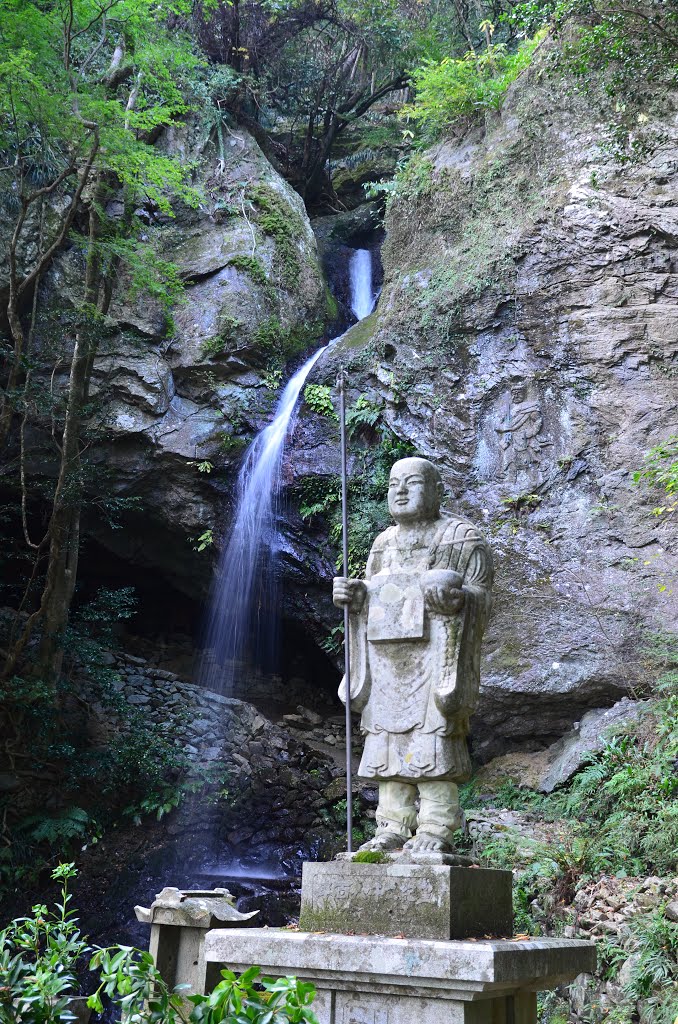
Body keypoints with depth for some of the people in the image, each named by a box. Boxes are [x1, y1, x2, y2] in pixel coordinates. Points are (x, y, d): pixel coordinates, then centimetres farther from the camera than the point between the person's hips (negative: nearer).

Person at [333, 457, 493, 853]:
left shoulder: (462, 537, 5)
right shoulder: (385, 542, 23)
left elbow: (480, 594, -2)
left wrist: (456, 598, -23)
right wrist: (352, 595, 5)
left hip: (434, 654, -6)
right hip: (387, 658, 6)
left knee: (433, 736, -11)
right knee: (388, 738, 2)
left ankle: (436, 832, -9)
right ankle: (394, 828, 6)